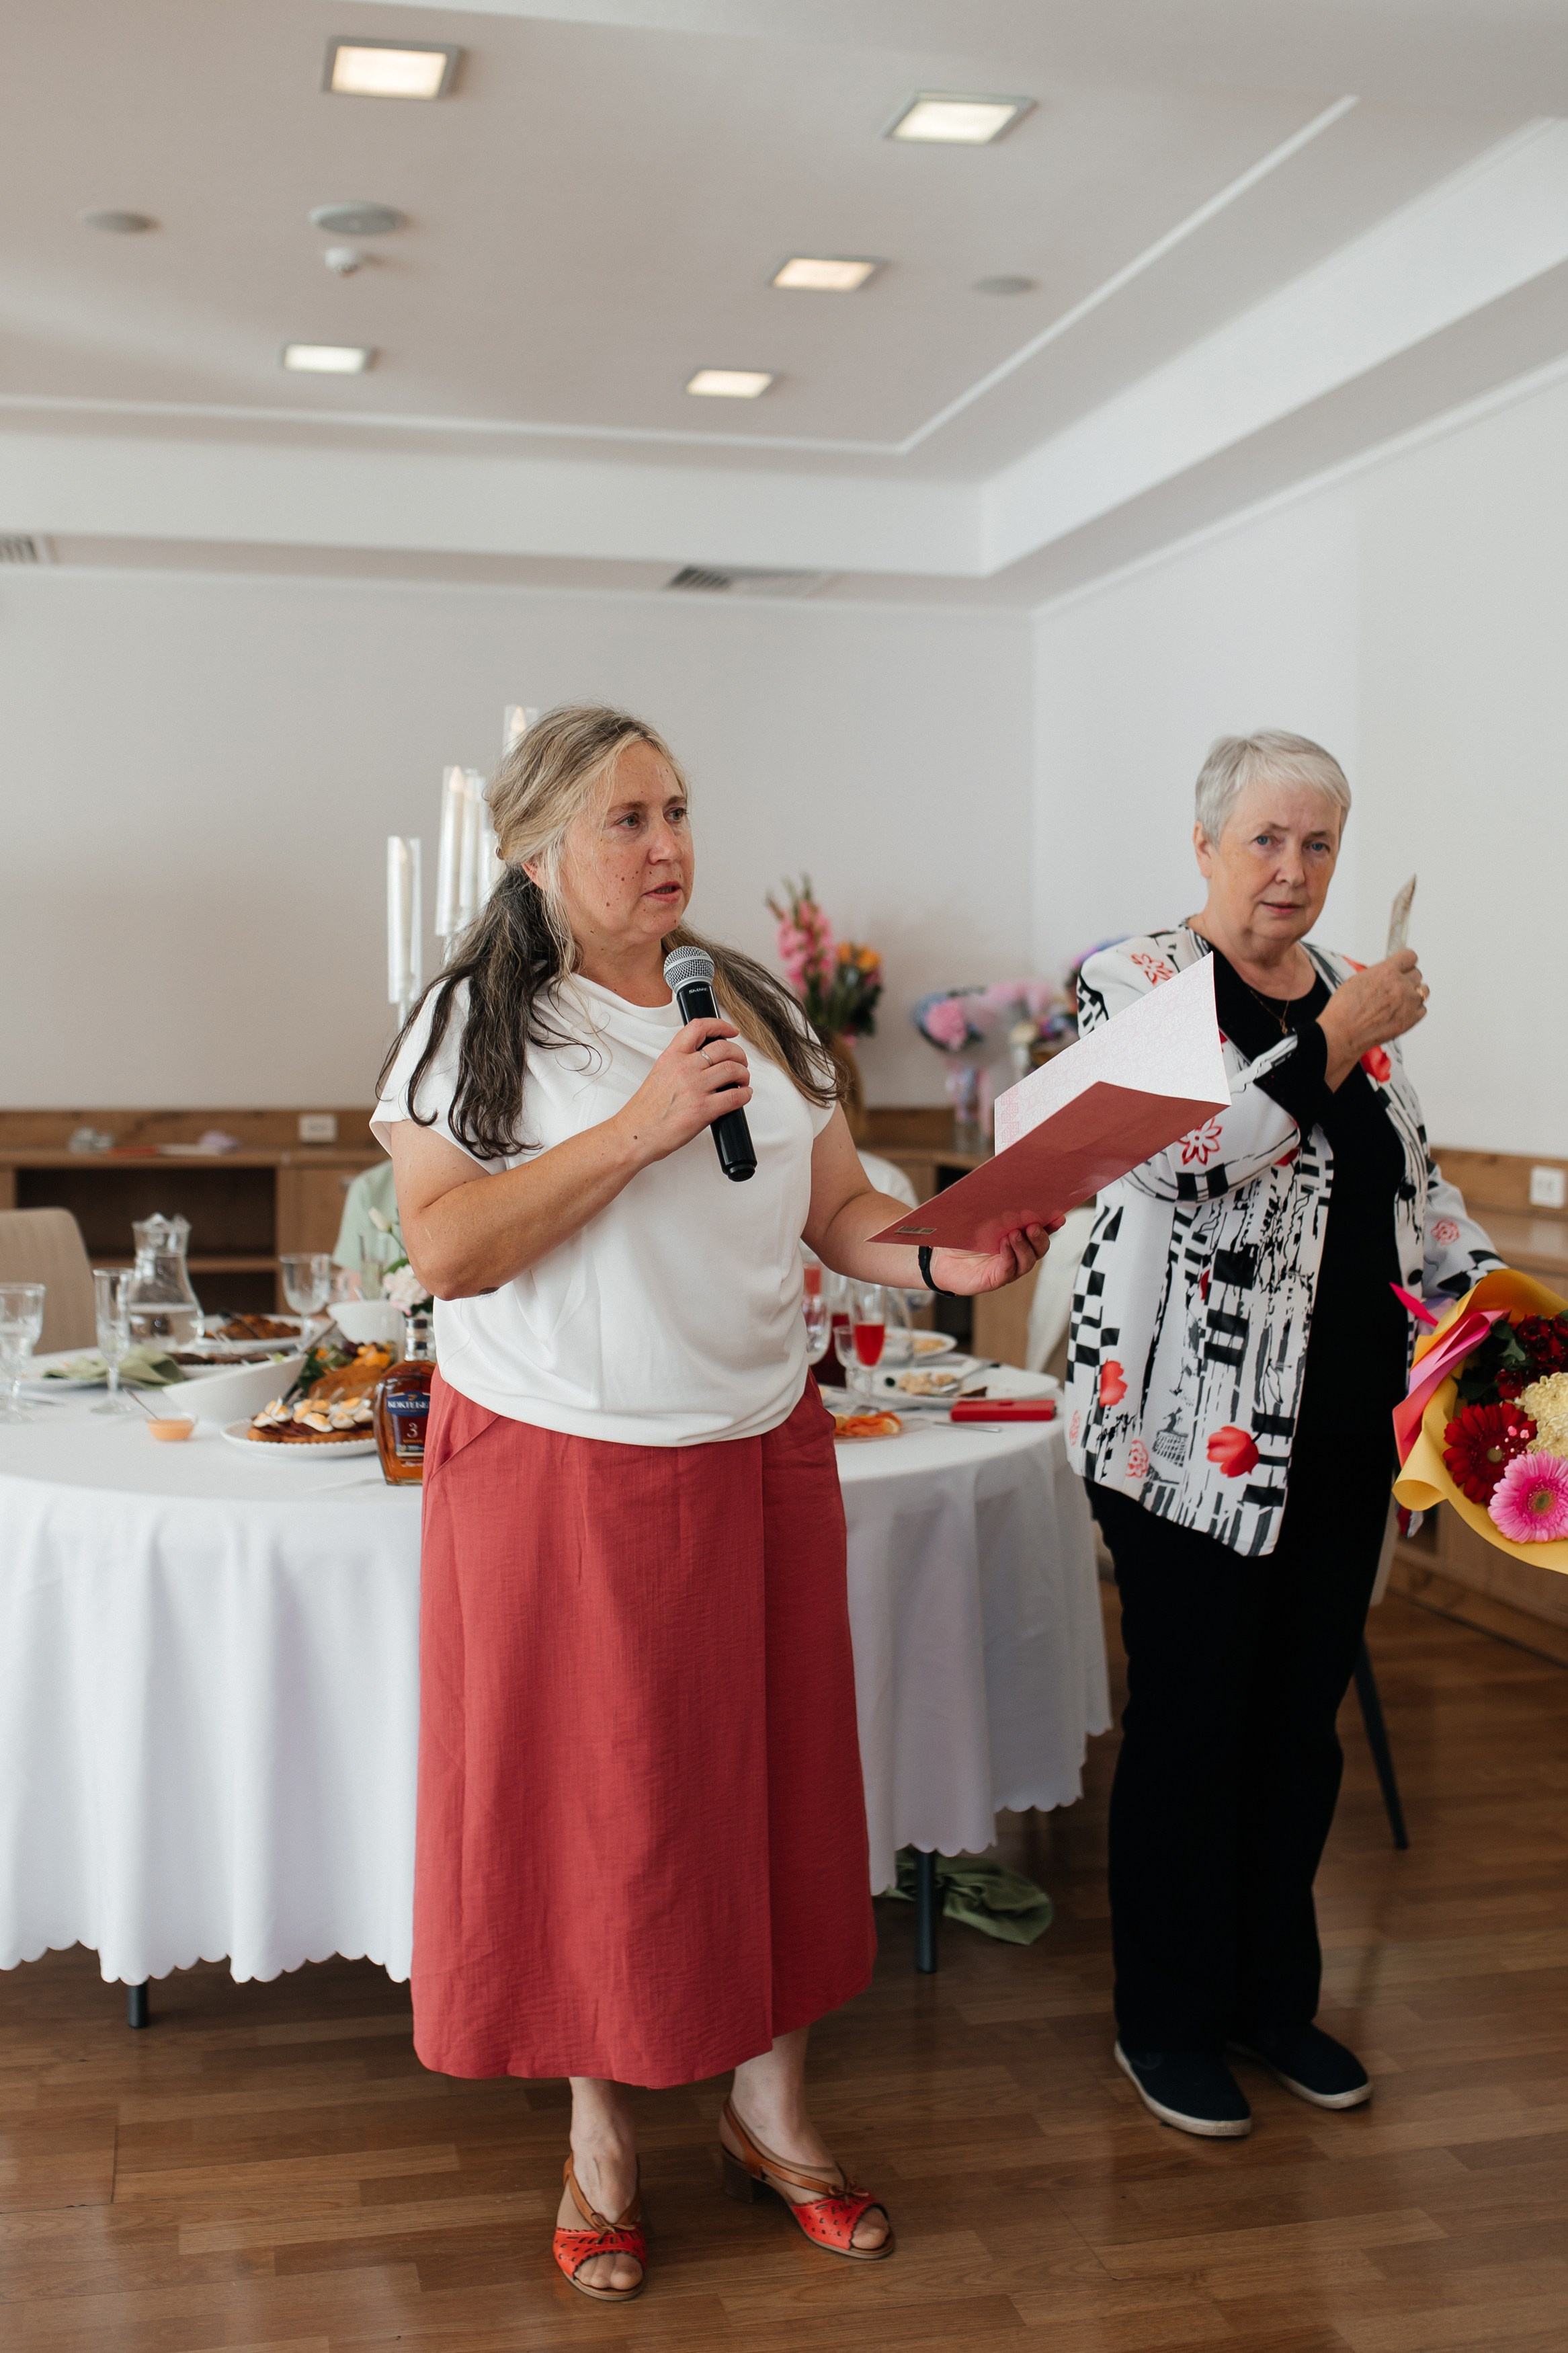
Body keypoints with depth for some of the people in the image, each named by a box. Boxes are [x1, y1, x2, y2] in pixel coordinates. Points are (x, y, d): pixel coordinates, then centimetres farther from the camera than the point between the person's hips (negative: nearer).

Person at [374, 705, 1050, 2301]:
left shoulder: (758, 1010, 8)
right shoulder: (472, 1024, -6)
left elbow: (835, 1212, 8)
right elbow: (445, 1251, -17)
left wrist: (941, 1262, -13)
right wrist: (637, 1128, -24)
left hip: (759, 1458, 4)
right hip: (554, 1471, -4)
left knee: (772, 1777, 11)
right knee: (585, 1793, 7)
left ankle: (770, 2114, 31)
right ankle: (599, 2139, 28)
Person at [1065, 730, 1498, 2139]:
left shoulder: (1354, 997, 13)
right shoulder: (1138, 982, -5)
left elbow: (1420, 1189, 19)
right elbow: (1181, 1154, -22)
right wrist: (1329, 1048, -22)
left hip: (1343, 1427, 6)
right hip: (1194, 1426, -6)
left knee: (1302, 1715, 15)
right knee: (1192, 1719, 4)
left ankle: (1275, 1995, 32)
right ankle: (1169, 2023, 22)